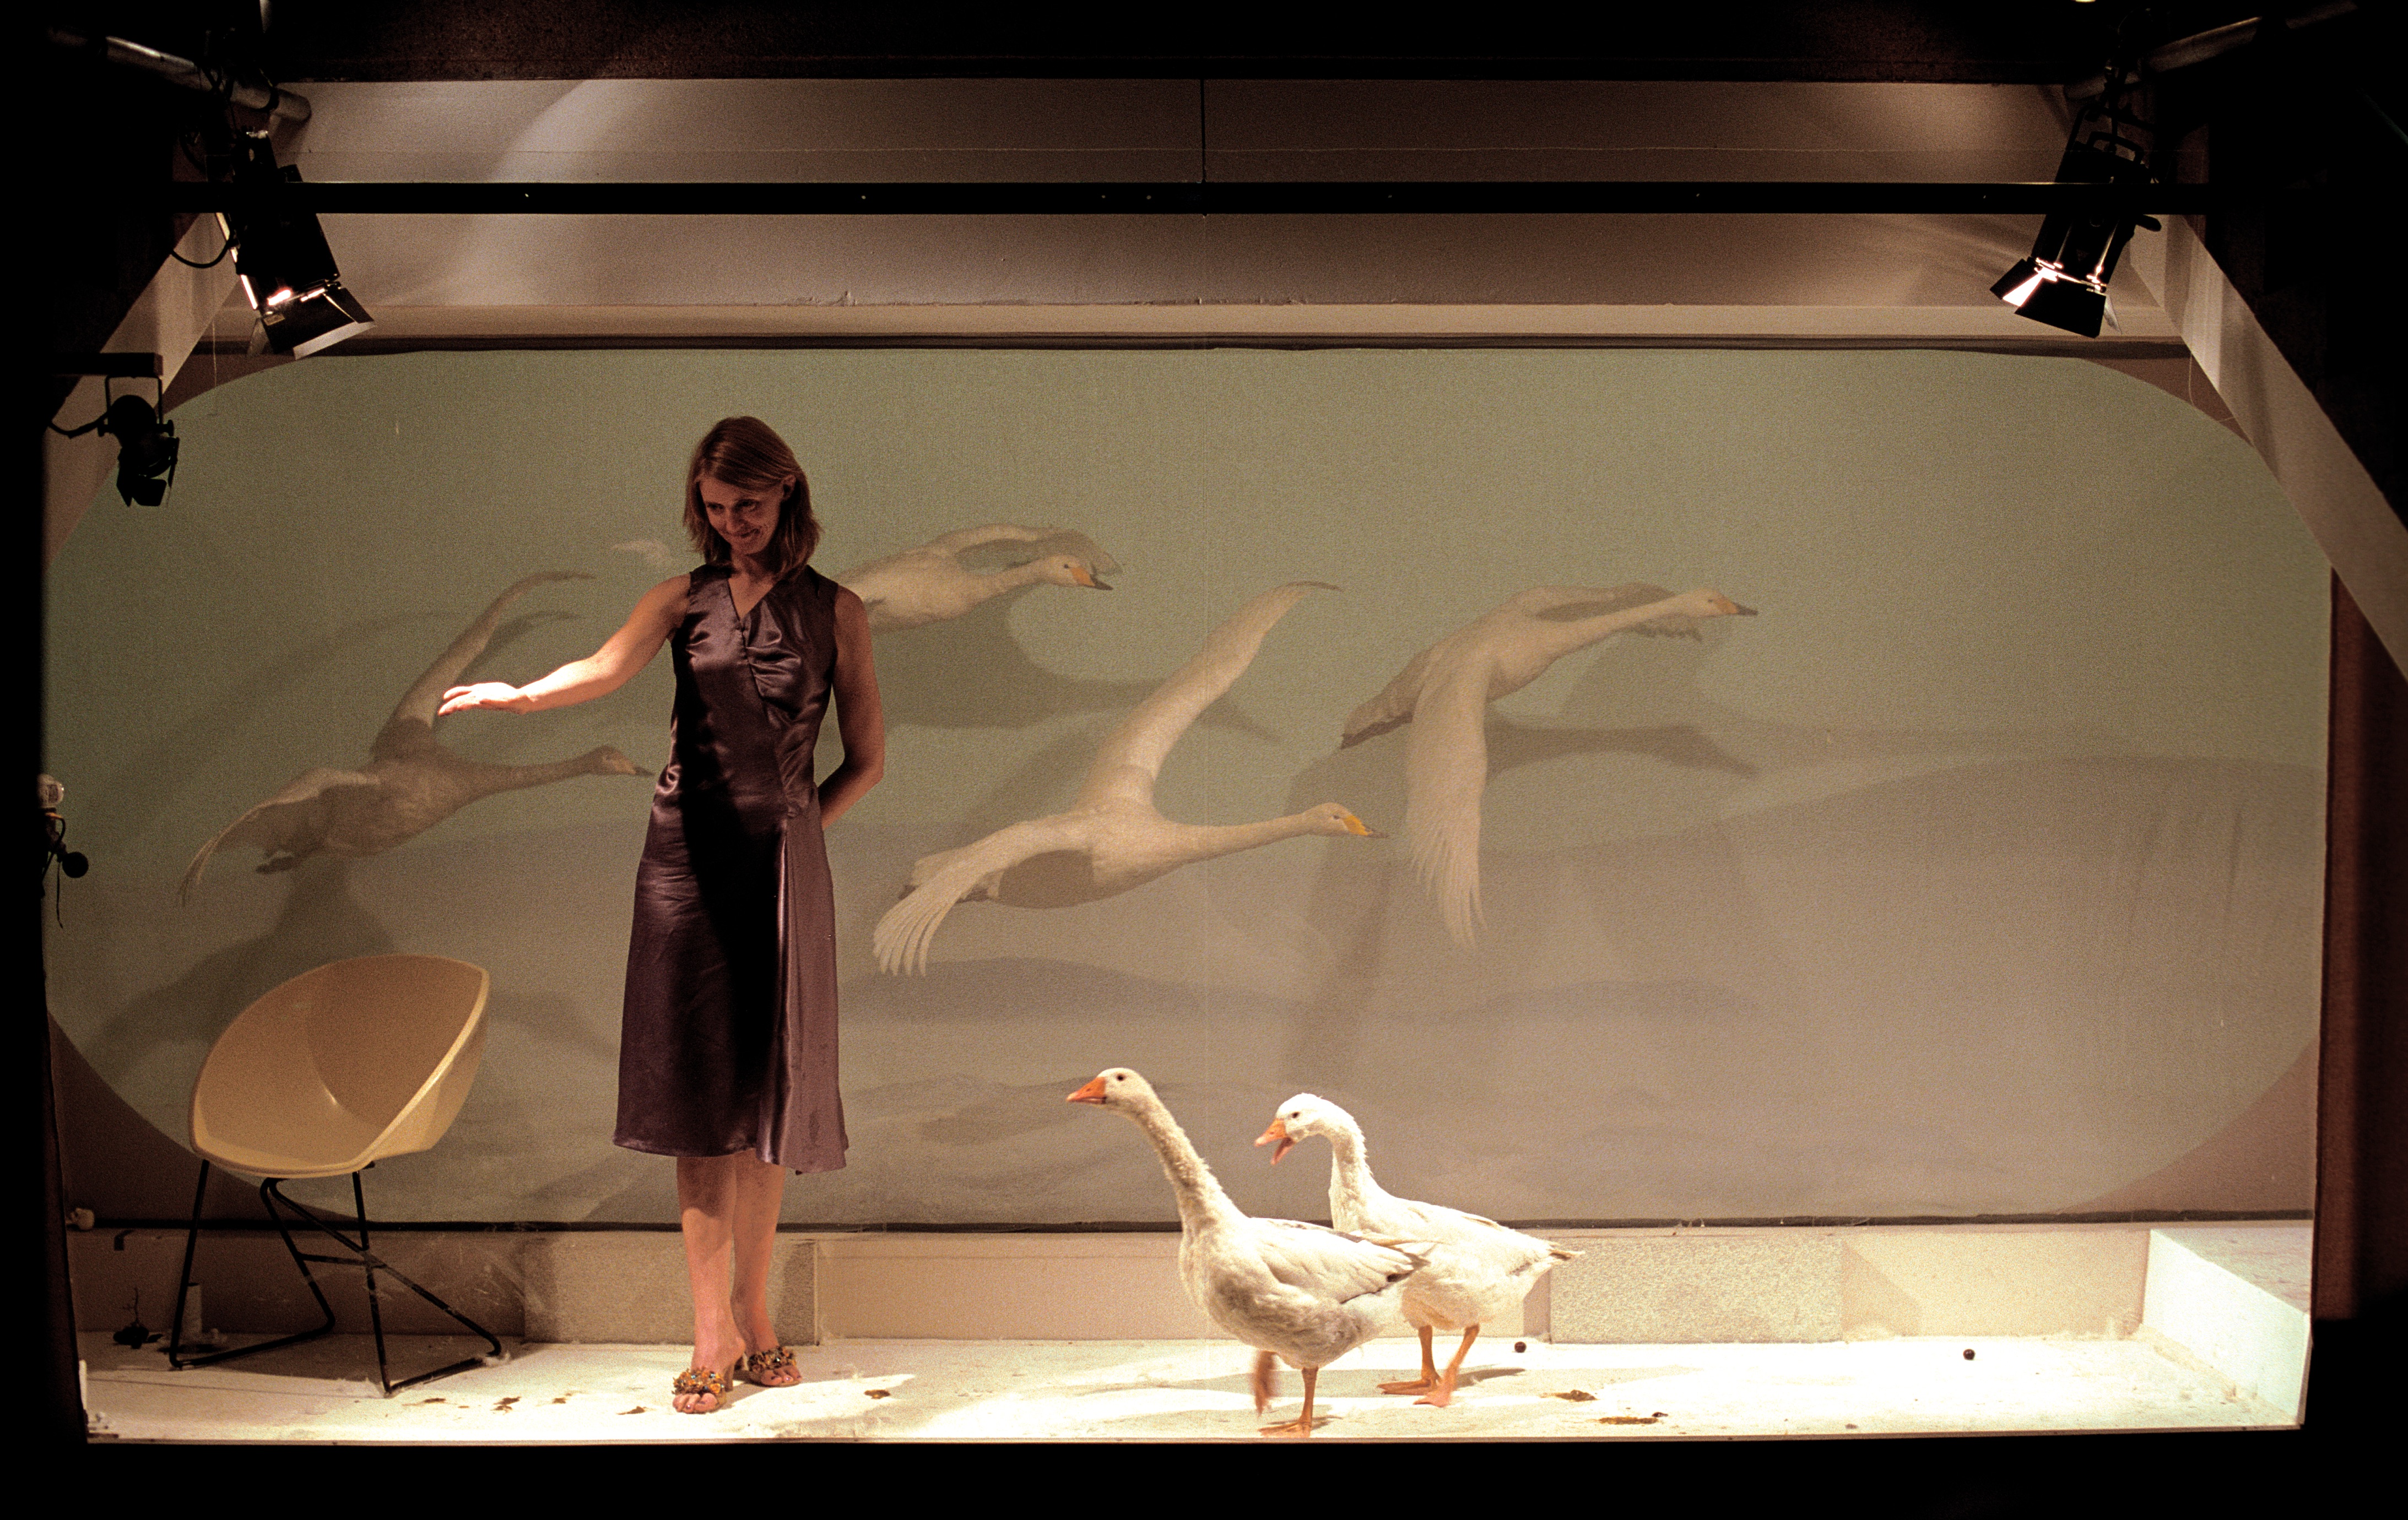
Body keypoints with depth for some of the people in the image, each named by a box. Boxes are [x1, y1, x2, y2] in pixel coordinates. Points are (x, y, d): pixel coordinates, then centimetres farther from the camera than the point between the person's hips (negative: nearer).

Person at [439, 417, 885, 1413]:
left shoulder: (834, 612, 7)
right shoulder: (683, 600, 8)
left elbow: (866, 761, 11)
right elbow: (608, 668, -12)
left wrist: (790, 834, 4)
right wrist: (522, 695, -31)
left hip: (782, 863, 0)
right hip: (687, 856, 0)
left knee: (766, 1088, 3)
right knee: (698, 1088, -3)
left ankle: (752, 1312, 15)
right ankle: (714, 1333, 1)